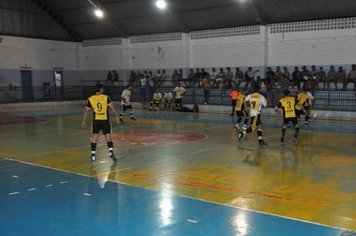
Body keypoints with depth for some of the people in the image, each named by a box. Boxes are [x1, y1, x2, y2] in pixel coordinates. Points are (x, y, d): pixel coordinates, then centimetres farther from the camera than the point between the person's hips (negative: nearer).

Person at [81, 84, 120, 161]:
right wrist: (116, 116, -6)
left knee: (94, 136, 11)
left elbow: (86, 111, 6)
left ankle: (93, 155, 11)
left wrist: (84, 121, 14)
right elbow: (112, 107, -9)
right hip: (105, 120, -1)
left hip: (96, 120, 1)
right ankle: (111, 152, -12)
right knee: (108, 136, 3)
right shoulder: (106, 97, -1)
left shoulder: (90, 99, 3)